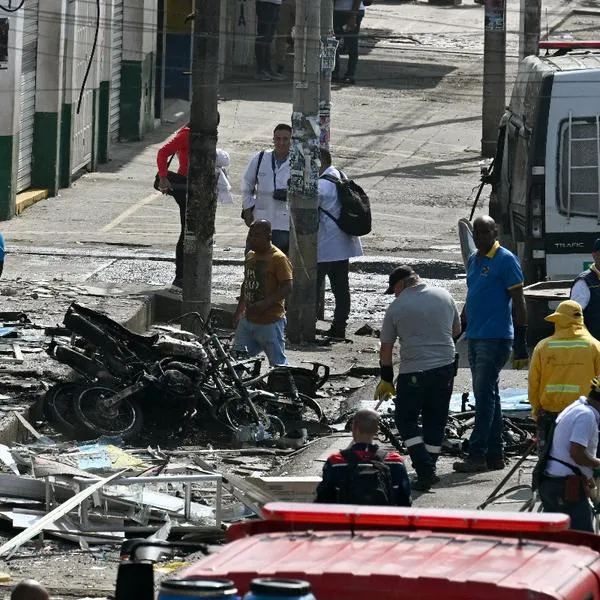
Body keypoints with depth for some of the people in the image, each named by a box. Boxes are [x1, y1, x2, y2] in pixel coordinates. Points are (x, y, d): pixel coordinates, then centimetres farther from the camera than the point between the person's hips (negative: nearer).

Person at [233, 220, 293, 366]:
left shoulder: (278, 258, -12)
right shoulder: (250, 256, 13)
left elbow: (287, 288, -18)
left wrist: (265, 303, -27)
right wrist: (239, 310, 22)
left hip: (270, 322, -8)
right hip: (248, 320, 8)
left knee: (278, 362, -3)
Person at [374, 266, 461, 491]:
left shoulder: (397, 307, -5)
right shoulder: (444, 296, 5)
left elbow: (386, 348, 2)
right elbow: (456, 330, 19)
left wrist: (386, 379, 14)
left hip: (413, 372, -4)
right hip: (445, 368, 4)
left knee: (406, 420, 6)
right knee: (435, 421, 15)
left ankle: (425, 470, -8)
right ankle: (428, 470, 19)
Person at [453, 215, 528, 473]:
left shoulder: (506, 261, -8)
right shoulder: (473, 260, 16)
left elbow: (518, 302, -9)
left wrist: (520, 343, -12)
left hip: (496, 338, -8)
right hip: (475, 337, 8)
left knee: (484, 396, -10)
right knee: (487, 396, 10)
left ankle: (477, 454, -12)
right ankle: (495, 455, 14)